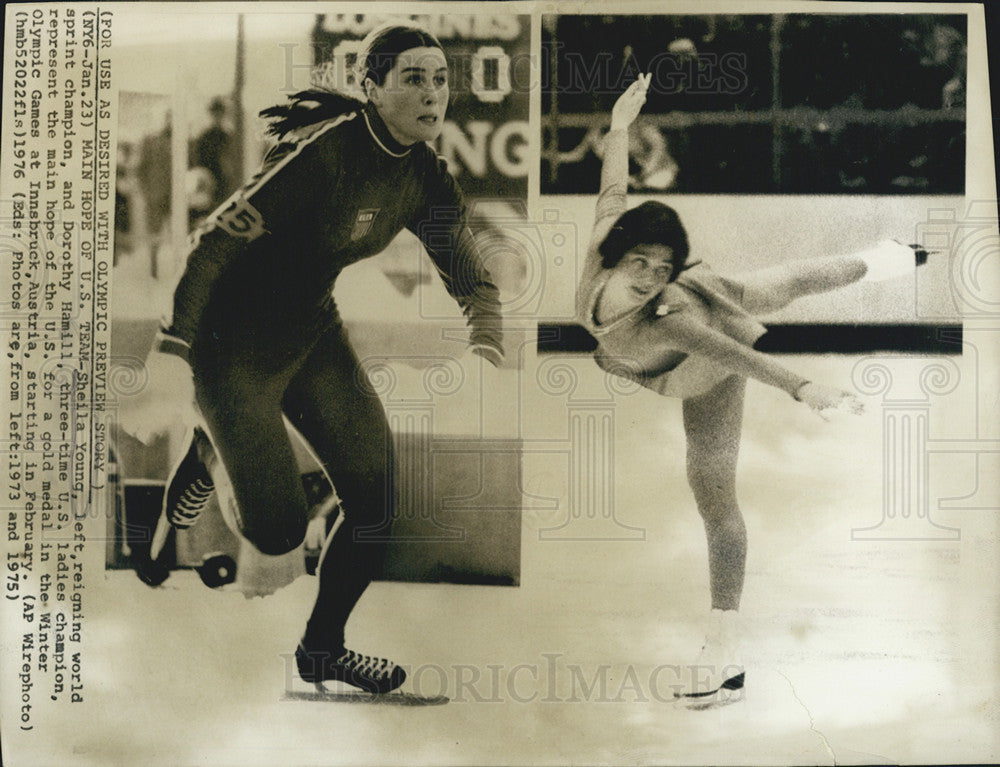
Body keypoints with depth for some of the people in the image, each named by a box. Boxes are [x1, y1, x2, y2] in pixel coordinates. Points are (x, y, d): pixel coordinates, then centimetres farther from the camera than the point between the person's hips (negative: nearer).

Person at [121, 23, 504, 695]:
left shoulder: (427, 177, -4)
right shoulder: (327, 153, -27)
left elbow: (474, 281, 3)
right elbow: (215, 242, -27)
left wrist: (489, 363, -17)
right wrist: (172, 373, -32)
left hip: (312, 331, 7)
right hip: (234, 341, -6)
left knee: (376, 502, -1)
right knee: (278, 531, -5)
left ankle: (323, 649, 23)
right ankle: (206, 449, 28)